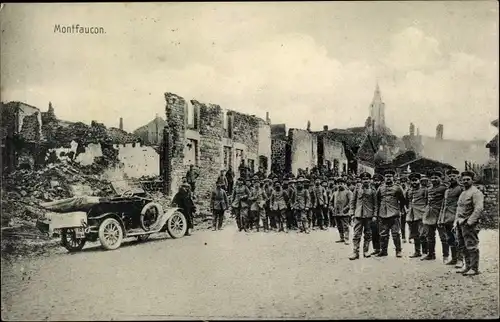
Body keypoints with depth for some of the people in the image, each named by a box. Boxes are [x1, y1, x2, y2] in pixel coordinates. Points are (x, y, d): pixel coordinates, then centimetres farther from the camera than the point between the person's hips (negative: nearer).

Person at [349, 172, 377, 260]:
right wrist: (352, 213, 1)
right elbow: (353, 202, 8)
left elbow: (375, 204, 7)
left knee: (368, 234, 6)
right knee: (356, 234, -4)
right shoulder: (357, 189, 7)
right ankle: (355, 252, -3)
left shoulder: (372, 191, 6)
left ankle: (366, 251, 17)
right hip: (358, 215, 0)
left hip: (369, 216, 0)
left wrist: (374, 215, 0)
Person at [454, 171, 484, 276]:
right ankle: (468, 266, 24)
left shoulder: (476, 192, -10)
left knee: (471, 247, -4)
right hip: (460, 223, 9)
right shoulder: (463, 193, 19)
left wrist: (469, 222, -22)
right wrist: (456, 222, 16)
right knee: (462, 247, 14)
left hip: (469, 224, -9)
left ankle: (474, 269, 3)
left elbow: (478, 209, -19)